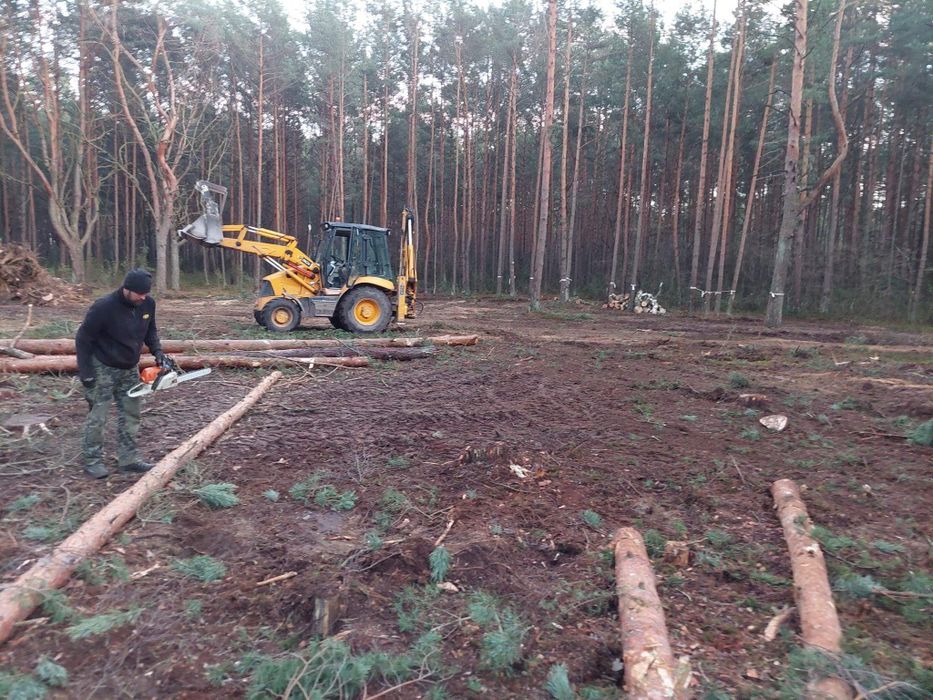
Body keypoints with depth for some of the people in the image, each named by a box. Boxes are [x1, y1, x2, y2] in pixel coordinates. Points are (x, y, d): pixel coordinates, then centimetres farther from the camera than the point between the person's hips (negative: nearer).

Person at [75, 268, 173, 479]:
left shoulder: (148, 304, -9)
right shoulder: (104, 307, -25)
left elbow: (150, 331, 9)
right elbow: (83, 339, -16)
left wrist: (157, 352, -8)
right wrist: (86, 373, -16)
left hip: (130, 368, 6)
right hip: (103, 369, -6)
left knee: (130, 414, 9)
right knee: (98, 416, 0)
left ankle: (128, 459, 17)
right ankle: (92, 461, 14)